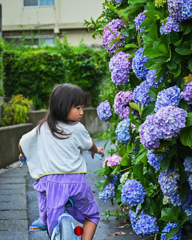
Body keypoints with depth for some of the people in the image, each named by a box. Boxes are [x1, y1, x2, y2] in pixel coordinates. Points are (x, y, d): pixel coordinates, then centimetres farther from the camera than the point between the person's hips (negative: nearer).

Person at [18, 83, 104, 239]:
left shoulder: (43, 128, 8)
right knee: (92, 216, 19)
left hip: (49, 182, 3)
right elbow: (89, 145, 14)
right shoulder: (77, 129, -3)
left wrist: (25, 155, 42)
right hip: (75, 181, -3)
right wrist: (96, 150, 38)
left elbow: (23, 143, 20)